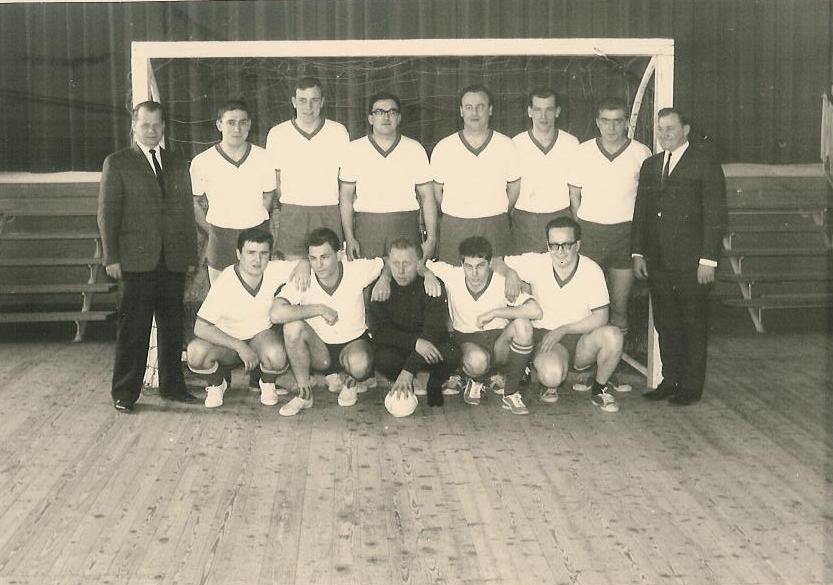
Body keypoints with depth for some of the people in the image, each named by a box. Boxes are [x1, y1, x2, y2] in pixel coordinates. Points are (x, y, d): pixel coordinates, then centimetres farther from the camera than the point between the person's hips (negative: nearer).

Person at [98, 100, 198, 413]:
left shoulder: (178, 164, 16)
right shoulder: (117, 163, 4)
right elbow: (107, 213, 0)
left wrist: (192, 255, 10)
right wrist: (111, 257, -6)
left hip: (174, 259, 4)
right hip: (137, 259, -4)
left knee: (173, 325, 9)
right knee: (133, 327, -2)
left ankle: (172, 386, 20)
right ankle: (125, 393, 7)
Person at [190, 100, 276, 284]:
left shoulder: (263, 158, -2)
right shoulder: (201, 162, -7)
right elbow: (194, 202, 5)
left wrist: (253, 225, 8)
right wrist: (212, 232, 3)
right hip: (220, 239, -1)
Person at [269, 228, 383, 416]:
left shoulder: (357, 270, -17)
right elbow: (276, 314, -34)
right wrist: (320, 309, -30)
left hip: (354, 342, -1)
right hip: (319, 347, 1)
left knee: (360, 365, -37)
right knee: (293, 327, -30)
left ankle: (351, 382, 5)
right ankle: (304, 394, -12)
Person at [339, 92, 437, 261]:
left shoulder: (415, 149, 7)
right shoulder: (355, 150, 7)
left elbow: (427, 196, 5)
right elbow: (346, 196, 6)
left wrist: (431, 239, -2)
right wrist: (349, 238, -3)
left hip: (405, 227, 0)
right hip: (366, 227, 0)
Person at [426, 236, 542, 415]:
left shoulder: (503, 284, -15)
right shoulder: (451, 276, -10)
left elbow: (536, 311, -29)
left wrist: (494, 313, -25)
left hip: (498, 342, 1)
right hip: (465, 341, -1)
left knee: (522, 324, -32)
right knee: (477, 359, -39)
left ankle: (511, 393, -17)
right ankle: (475, 380, 4)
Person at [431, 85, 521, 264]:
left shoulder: (506, 145, 2)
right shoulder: (443, 148, 1)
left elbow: (515, 185, 13)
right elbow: (436, 190, 10)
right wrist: (454, 216, 11)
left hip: (495, 229, 0)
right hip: (454, 228, 0)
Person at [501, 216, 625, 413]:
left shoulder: (592, 270, -9)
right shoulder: (536, 263, -8)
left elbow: (600, 318, -8)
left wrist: (562, 330, -15)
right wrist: (510, 274, -17)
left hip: (582, 338, 2)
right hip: (546, 335, -1)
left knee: (612, 334, -32)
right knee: (552, 374, -36)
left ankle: (600, 388, -3)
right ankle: (551, 383, 6)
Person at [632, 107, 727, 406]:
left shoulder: (706, 166, -4)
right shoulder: (650, 165, 14)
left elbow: (715, 217, -7)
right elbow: (640, 213, 15)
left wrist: (708, 259, -12)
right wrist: (638, 252, 8)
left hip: (690, 264, -5)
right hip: (658, 263, 5)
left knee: (694, 325, 3)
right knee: (665, 325, 11)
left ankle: (691, 386, 12)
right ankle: (670, 381, 21)